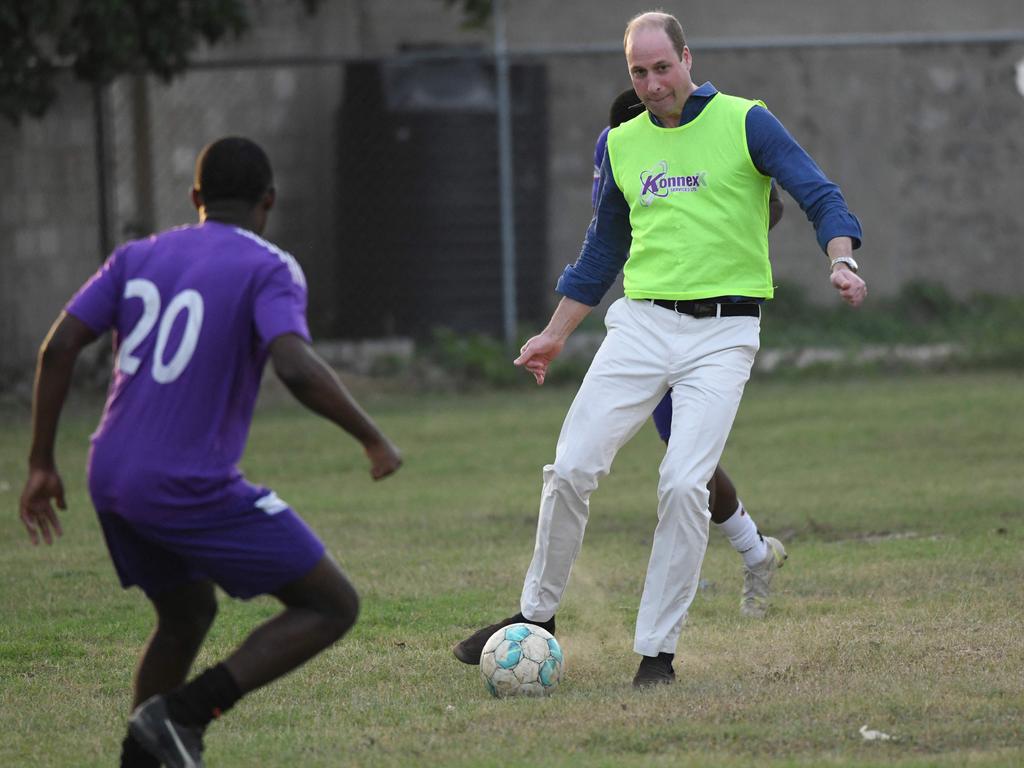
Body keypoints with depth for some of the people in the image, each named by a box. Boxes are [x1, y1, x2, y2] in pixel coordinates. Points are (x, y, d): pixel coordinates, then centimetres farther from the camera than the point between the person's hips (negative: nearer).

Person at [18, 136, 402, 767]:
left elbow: (59, 347, 2)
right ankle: (182, 712, -9)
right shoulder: (270, 270, -8)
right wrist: (374, 438, -11)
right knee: (334, 606, 2)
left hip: (113, 480, 7)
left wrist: (42, 465, 8)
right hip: (192, 494, -7)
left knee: (188, 616, 29)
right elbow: (298, 368, -25)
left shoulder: (138, 258, 10)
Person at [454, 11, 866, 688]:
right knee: (572, 469, -5)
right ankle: (537, 616, 14)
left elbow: (819, 195, -3)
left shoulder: (745, 123, 0)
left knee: (684, 483, -16)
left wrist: (841, 260, -22)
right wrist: (556, 335, 23)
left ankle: (658, 650, -6)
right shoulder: (621, 144, 13)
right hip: (641, 323, 4)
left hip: (723, 333, -4)